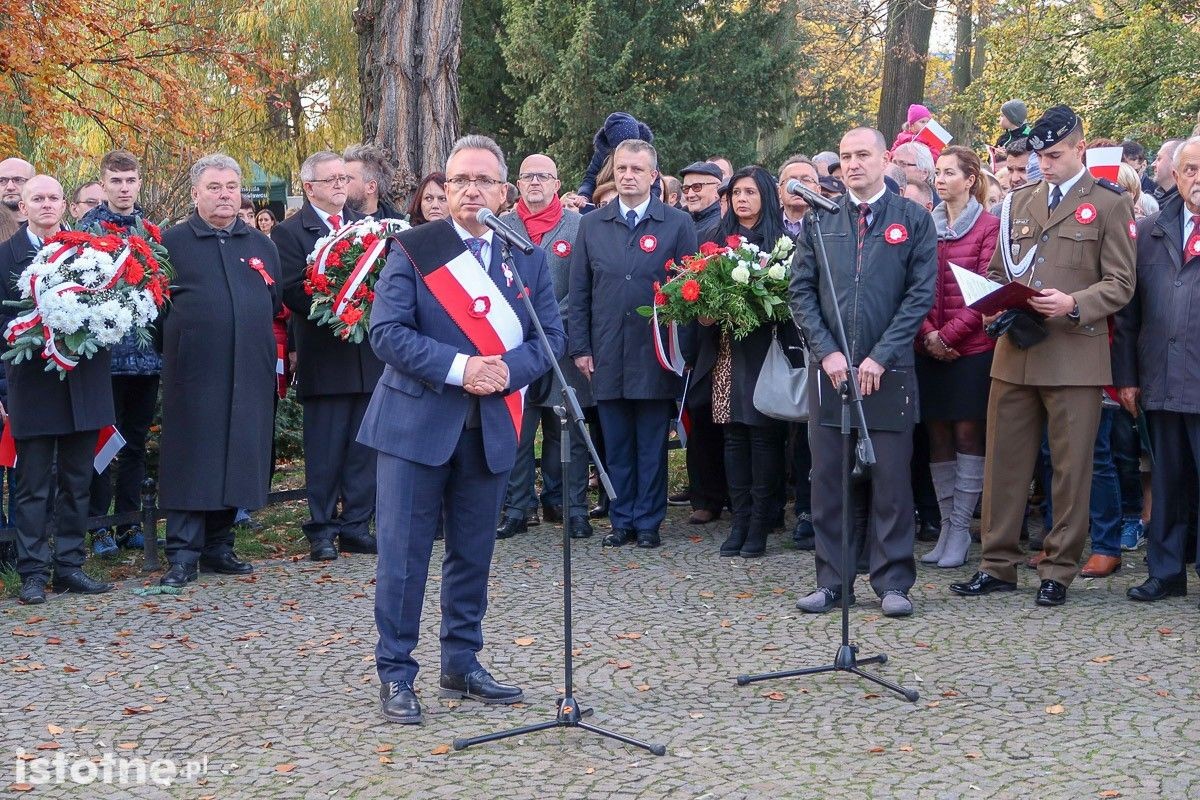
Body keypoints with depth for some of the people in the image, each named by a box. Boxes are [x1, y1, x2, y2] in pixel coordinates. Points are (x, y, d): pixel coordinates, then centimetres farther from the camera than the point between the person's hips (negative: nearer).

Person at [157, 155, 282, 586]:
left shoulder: (262, 244, 14)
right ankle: (183, 554, 4)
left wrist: (272, 352, 10)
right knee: (191, 461, -2)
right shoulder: (171, 242, 3)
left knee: (238, 460, 7)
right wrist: (174, 343, -5)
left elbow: (277, 303, 17)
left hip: (250, 373, 4)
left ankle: (218, 546, 19)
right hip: (194, 373, -4)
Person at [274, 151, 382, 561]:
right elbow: (292, 291, -11)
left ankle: (356, 526, 16)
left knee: (364, 446, 8)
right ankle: (322, 530, 8)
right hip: (325, 355, -5)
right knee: (324, 448, 0)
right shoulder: (290, 232, -1)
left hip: (369, 354, 5)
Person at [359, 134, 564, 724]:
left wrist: (508, 369, -14)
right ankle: (395, 674, 10)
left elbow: (550, 336, 5)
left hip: (490, 426, 4)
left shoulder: (528, 257, 8)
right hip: (417, 422, -3)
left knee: (473, 552, 12)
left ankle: (461, 665, 26)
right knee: (403, 553, 0)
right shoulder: (413, 249, -3)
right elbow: (386, 330, -10)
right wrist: (458, 367, -20)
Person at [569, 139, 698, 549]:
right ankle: (622, 520, 18)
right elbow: (579, 293, 9)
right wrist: (580, 347, 2)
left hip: (655, 356, -2)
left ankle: (648, 522, 14)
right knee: (617, 445, 8)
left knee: (652, 446, 5)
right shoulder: (591, 225, 8)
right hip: (607, 357, 2)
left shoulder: (678, 224, 1)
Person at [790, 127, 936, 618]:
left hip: (889, 370, -2)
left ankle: (893, 582, 10)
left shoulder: (913, 220, 3)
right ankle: (831, 581, 14)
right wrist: (827, 352, -6)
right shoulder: (819, 221, 10)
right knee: (828, 476, 5)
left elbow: (921, 294, -3)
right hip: (828, 368, 2)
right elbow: (801, 292, 6)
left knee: (891, 478, 1)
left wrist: (880, 357, -11)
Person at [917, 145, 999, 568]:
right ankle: (946, 526, 14)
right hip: (930, 348, 4)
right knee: (938, 435, 6)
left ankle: (960, 531, 3)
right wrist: (927, 333, -7)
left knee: (967, 434, -2)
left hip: (972, 347, -4)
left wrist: (949, 333, -12)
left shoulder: (989, 227, -3)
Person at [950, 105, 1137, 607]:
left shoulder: (1109, 204, 2)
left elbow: (1120, 284, -3)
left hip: (1075, 355, -4)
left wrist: (1073, 304, -19)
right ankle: (998, 565, 16)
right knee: (1004, 463, 7)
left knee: (1071, 468, 2)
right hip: (1014, 352, 4)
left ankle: (1059, 570, 13)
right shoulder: (1019, 202, 16)